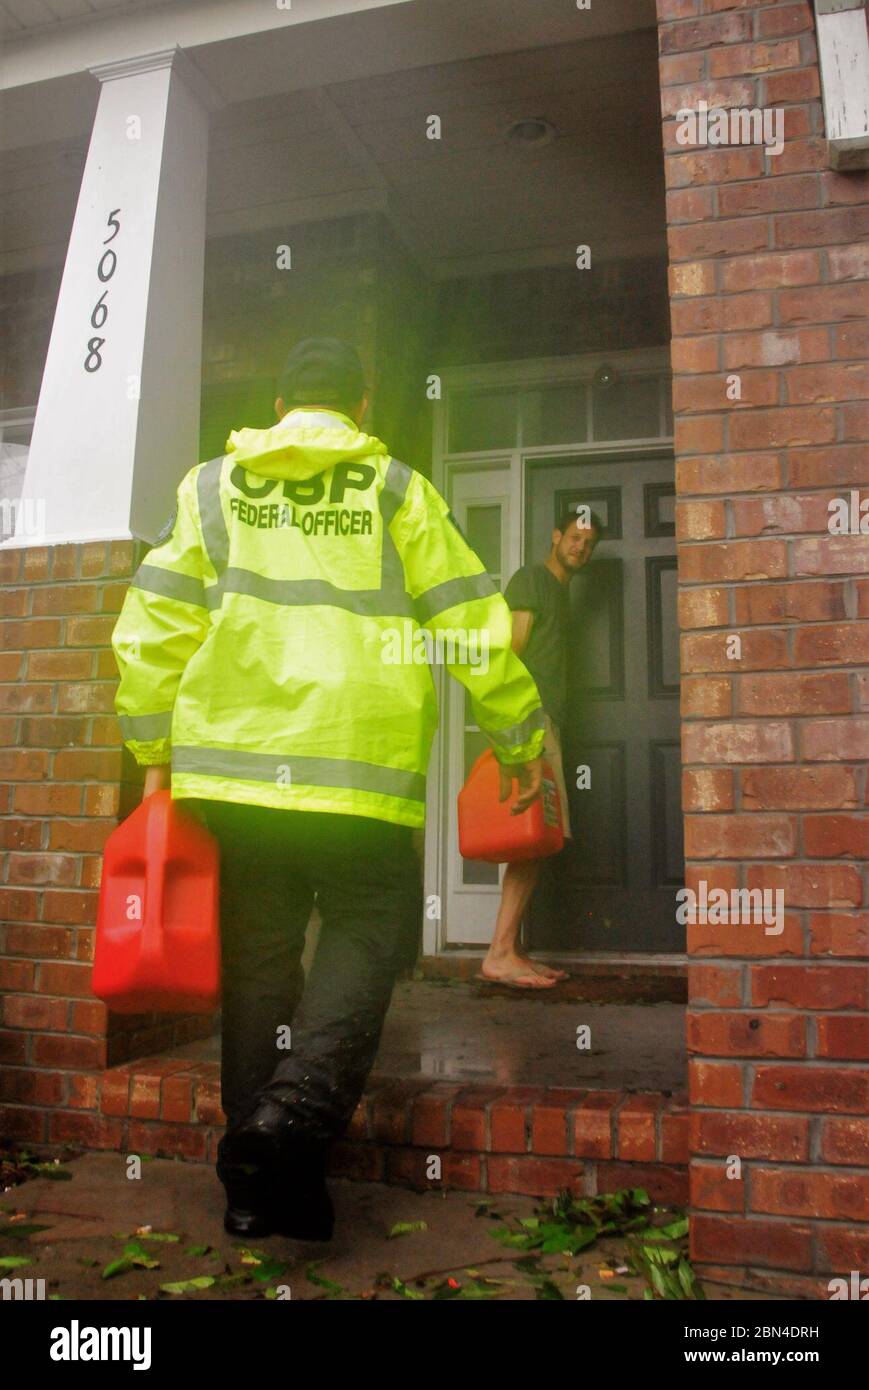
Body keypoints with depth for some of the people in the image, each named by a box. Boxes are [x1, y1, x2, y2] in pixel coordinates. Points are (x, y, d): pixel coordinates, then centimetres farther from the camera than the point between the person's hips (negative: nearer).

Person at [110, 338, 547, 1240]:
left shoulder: (212, 486, 14)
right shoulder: (394, 490, 8)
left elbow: (151, 625, 8)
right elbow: (471, 621, 4)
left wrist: (155, 751, 14)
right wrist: (520, 740, 12)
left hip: (231, 762, 3)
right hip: (360, 763, -3)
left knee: (258, 953, 10)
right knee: (364, 933, 9)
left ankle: (258, 1183, 15)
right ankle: (300, 1107, -13)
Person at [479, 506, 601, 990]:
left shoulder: (560, 592, 25)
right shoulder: (530, 578, -2)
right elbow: (510, 651, -12)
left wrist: (550, 728, 15)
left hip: (546, 724, 9)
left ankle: (511, 951, 9)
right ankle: (501, 953, -12)